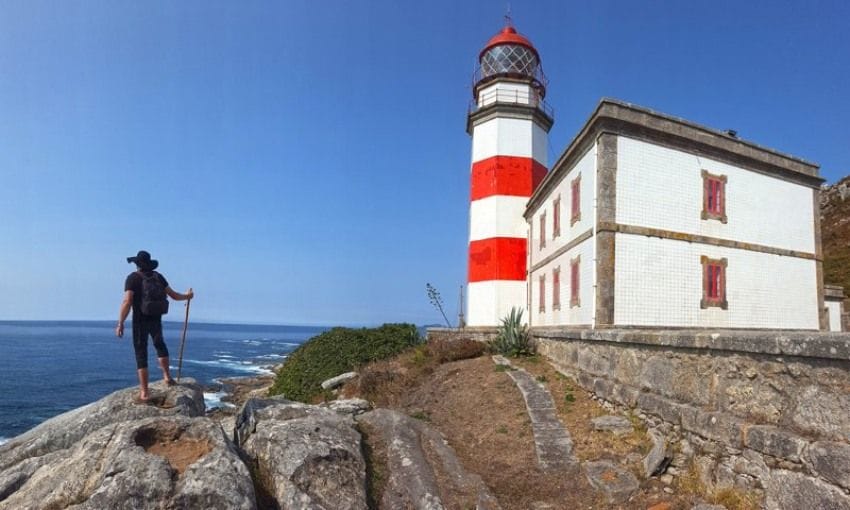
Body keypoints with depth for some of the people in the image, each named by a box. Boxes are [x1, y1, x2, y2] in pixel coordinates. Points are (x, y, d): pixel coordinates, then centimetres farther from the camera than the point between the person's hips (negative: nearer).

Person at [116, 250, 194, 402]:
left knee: (141, 354, 1)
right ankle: (167, 376, 24)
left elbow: (127, 302, -18)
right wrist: (187, 296, 28)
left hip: (140, 321, -4)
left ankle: (144, 392, -1)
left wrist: (120, 324, -16)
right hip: (156, 320, 4)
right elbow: (174, 295, 9)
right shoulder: (158, 276, 4)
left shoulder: (132, 278, -9)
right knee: (160, 344, 29)